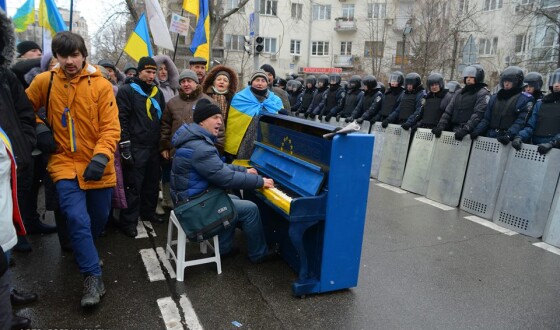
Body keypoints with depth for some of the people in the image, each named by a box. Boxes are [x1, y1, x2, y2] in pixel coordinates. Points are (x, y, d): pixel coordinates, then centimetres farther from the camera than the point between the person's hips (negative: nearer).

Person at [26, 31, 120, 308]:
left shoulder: (101, 85, -7)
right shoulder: (44, 81, 0)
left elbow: (111, 127, -11)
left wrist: (100, 157, -23)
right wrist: (38, 128, -1)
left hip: (97, 166, 0)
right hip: (65, 163, 0)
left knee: (100, 218, 13)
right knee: (78, 219, -13)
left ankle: (83, 251, 45)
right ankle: (93, 277, 1)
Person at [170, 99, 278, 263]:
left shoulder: (197, 139, 8)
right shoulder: (200, 148, -27)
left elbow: (219, 167, 18)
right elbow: (226, 178, -28)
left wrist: (244, 170, 14)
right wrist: (260, 181, -19)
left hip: (192, 196, 11)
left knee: (235, 200, 24)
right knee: (250, 208, -5)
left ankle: (224, 248, 27)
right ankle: (258, 254, 13)